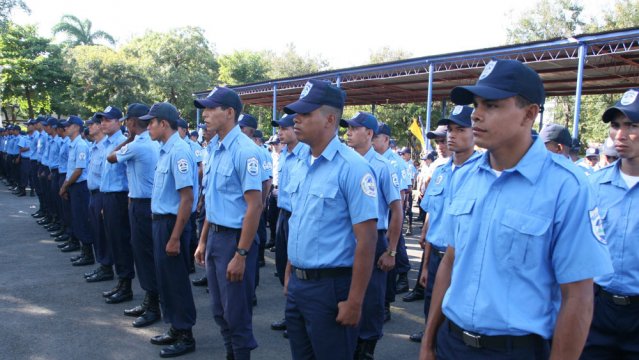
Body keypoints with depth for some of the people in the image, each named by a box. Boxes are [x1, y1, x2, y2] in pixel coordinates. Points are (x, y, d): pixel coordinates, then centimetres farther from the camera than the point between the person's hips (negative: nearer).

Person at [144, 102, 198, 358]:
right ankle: (175, 329, 31)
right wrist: (162, 229, 15)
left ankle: (185, 336, 17)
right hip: (160, 221, 9)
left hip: (171, 224, -9)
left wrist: (175, 238, -23)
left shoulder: (179, 151, -19)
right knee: (165, 279, 17)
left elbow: (187, 198, -23)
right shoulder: (165, 151, 10)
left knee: (176, 280, 2)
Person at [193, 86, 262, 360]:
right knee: (220, 311, 18)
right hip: (215, 236, 9)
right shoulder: (215, 148, 9)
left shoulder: (244, 150, -18)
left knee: (237, 313, 5)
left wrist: (241, 255, -20)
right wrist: (203, 240, 16)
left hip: (234, 237, -8)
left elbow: (254, 206, -20)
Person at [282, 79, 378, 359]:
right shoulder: (299, 164, 6)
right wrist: (290, 274, 14)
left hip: (330, 286, -7)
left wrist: (354, 302, -18)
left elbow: (366, 240, -18)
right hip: (296, 284, 7)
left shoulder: (352, 167, -17)